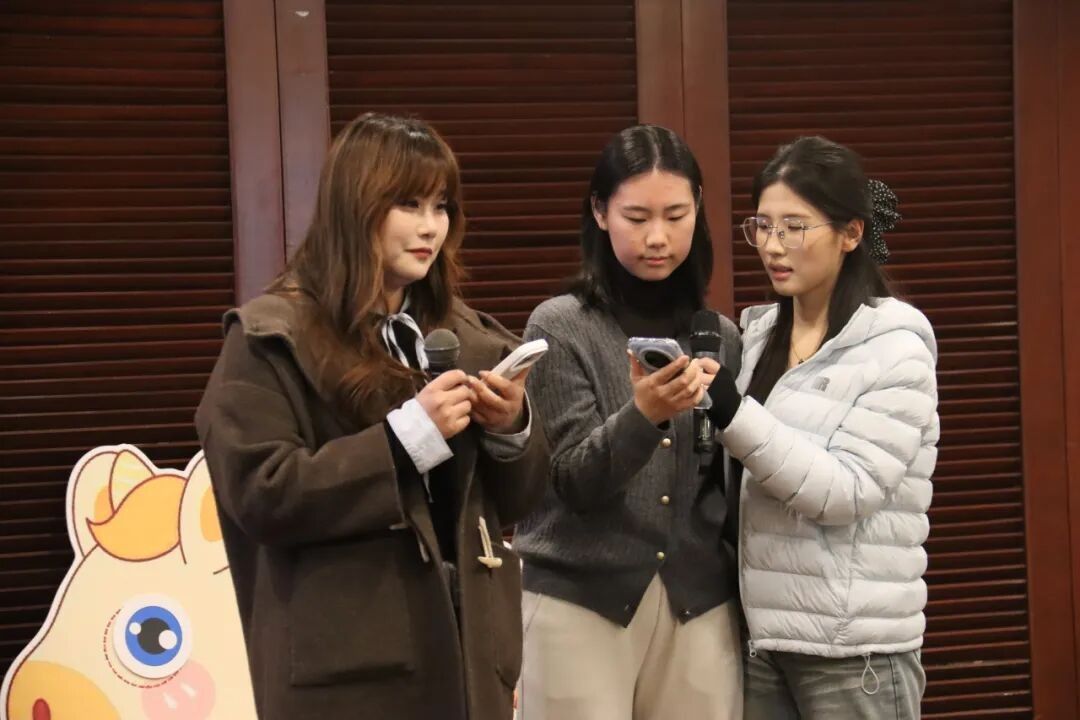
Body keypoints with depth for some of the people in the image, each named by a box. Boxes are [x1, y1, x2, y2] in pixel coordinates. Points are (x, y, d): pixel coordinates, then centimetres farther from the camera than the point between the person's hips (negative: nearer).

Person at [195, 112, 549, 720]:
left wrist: (512, 429, -7)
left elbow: (519, 498, 14)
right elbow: (260, 494, -14)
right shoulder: (271, 338, -3)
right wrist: (407, 437, -19)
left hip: (465, 642, 5)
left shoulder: (467, 335, 13)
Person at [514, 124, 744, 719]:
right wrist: (643, 415, -25)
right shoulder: (560, 325, -3)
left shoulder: (722, 337, 8)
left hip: (699, 603, 3)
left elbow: (732, 486, 14)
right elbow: (575, 481, -11)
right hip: (581, 601, -3)